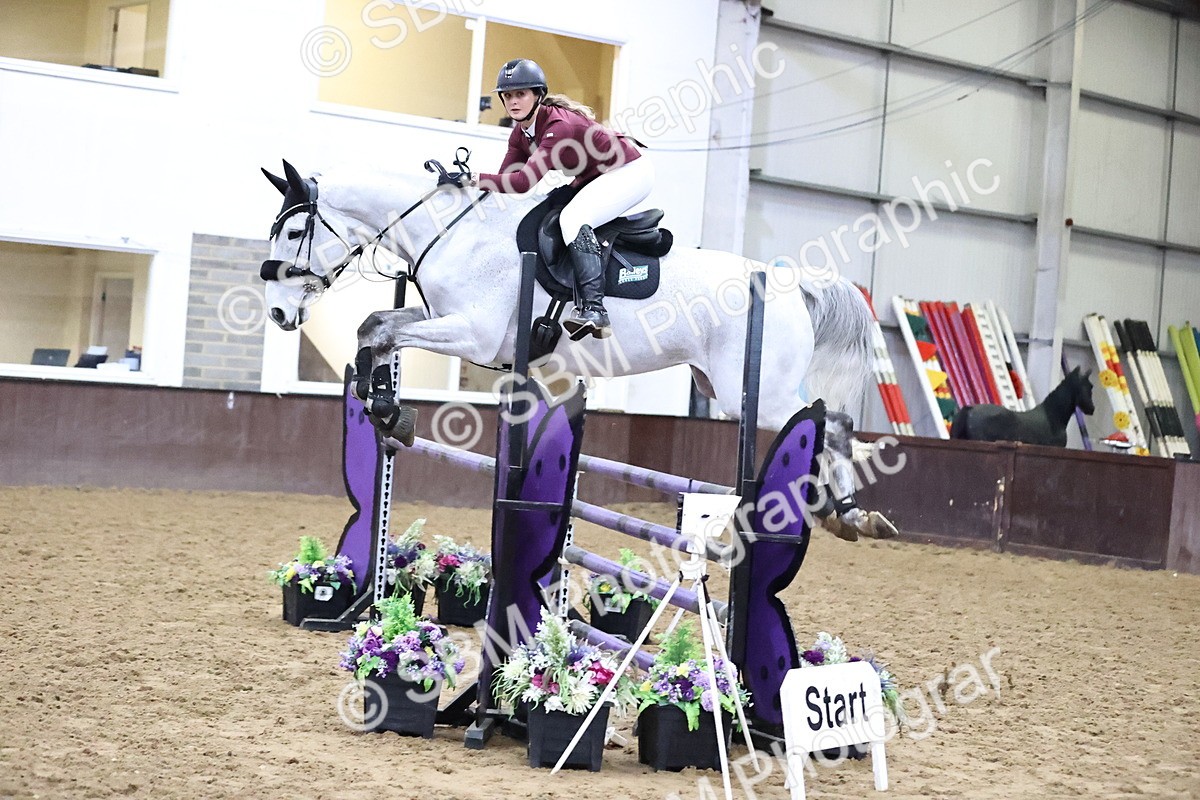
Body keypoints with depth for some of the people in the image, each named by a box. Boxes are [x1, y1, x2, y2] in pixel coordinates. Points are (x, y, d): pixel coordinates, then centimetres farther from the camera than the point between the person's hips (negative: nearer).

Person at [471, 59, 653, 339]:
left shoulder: (559, 125, -30)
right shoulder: (520, 133, -1)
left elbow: (524, 182, -38)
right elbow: (505, 179, -7)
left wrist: (473, 178, -38)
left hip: (630, 173, -10)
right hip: (592, 180, 10)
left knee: (572, 219, -30)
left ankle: (594, 310, -35)